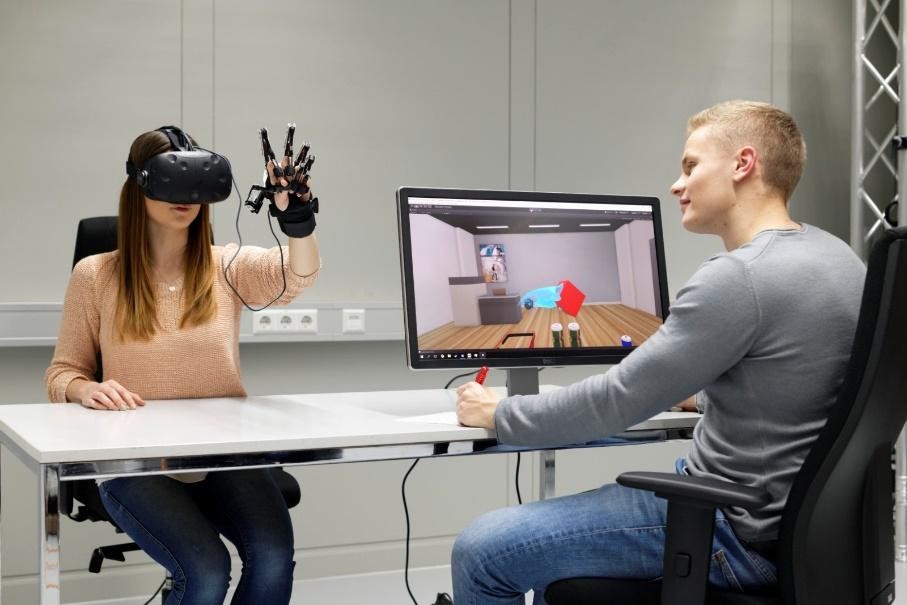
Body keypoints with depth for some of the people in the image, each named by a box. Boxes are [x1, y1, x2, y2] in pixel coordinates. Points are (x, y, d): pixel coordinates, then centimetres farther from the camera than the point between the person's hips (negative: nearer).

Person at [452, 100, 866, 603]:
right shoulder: (834, 254, 7)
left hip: (737, 533, -10)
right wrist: (703, 391, 21)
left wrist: (500, 415, -6)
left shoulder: (738, 278, -23)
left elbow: (617, 401, -19)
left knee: (480, 551, -7)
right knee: (545, 527, 26)